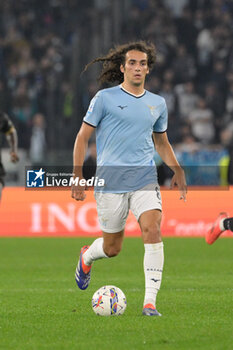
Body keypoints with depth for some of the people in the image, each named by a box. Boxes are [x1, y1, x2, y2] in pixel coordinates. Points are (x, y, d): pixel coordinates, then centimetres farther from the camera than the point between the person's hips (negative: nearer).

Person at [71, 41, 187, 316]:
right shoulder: (105, 98, 0)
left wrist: (177, 171, 13)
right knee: (112, 247, 6)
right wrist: (77, 176, -6)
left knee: (153, 231, -20)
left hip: (145, 179, 2)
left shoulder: (157, 103, 12)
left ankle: (150, 302, -18)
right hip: (110, 180, -2)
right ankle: (86, 257, 43)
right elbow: (83, 137, 2)